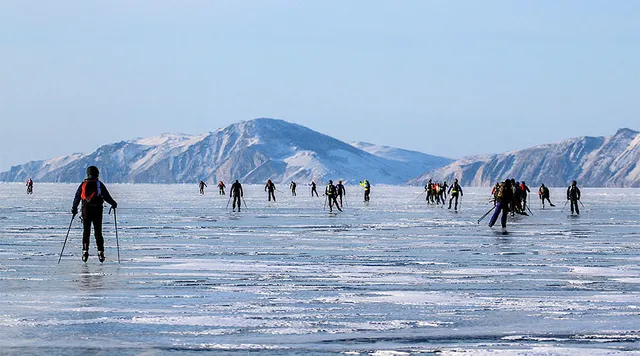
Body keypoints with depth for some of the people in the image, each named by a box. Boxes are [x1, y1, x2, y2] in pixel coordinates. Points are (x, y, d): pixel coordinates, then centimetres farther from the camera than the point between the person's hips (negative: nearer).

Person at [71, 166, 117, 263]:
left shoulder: (83, 184, 5)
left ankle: (85, 251, -3)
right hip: (97, 211, -1)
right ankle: (100, 252, -4)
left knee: (86, 232, 7)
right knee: (98, 232, 3)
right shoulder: (99, 184, -1)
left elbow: (77, 197, 9)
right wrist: (113, 203, 14)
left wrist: (74, 208, 20)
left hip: (86, 210, 1)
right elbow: (106, 196, -2)